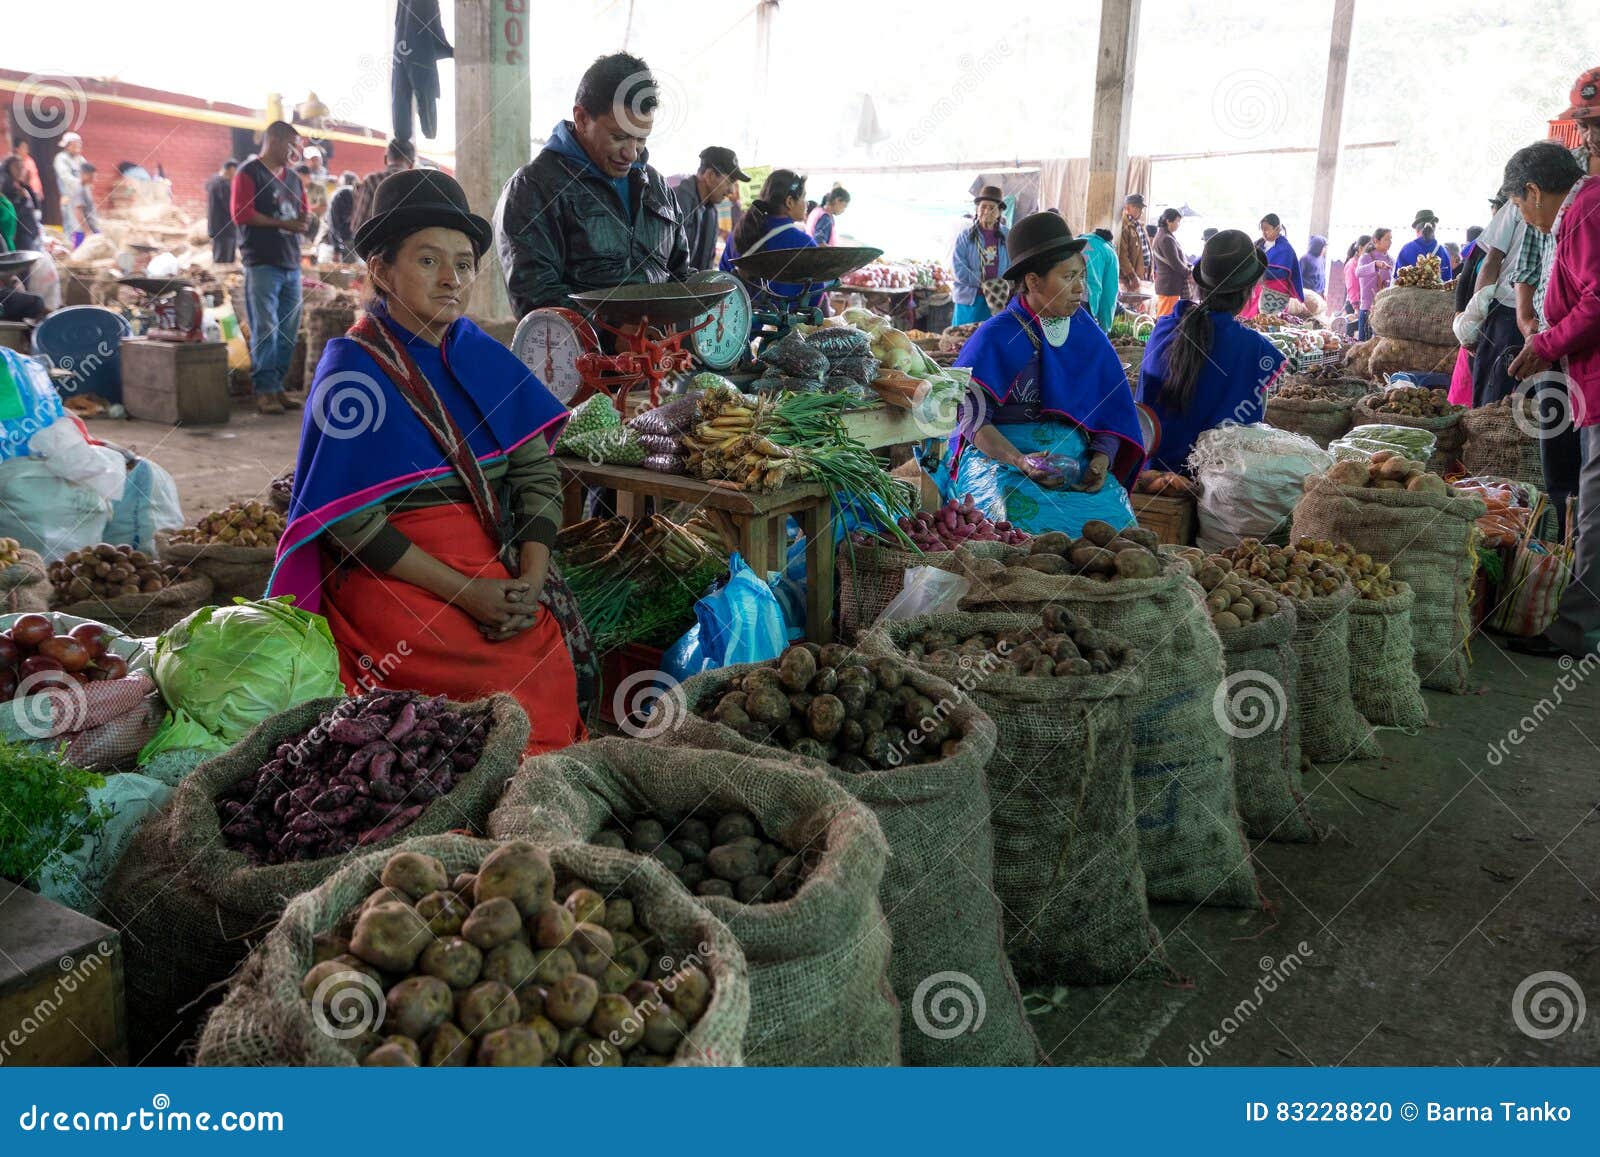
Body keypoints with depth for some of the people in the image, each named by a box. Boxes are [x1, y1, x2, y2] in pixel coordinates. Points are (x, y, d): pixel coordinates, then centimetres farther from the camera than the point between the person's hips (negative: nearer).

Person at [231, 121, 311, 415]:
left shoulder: (293, 177, 21)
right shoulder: (249, 173, 0)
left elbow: (302, 212, 27)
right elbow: (241, 214, -9)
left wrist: (304, 220, 2)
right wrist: (281, 224, -12)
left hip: (291, 264, 6)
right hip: (261, 263, -6)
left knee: (288, 330, 4)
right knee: (265, 330, -8)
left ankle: (277, 386, 12)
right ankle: (264, 390, -5)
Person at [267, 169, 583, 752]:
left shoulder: (483, 357, 10)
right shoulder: (352, 369, -5)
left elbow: (537, 473, 5)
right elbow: (351, 519, -11)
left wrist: (530, 582, -11)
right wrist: (465, 593, -17)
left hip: (492, 563, 5)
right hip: (389, 573, -5)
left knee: (554, 666, -19)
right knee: (515, 680, -23)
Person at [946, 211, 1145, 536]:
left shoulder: (1089, 335, 11)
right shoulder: (995, 337, -4)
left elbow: (1110, 411, 10)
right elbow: (973, 418, -10)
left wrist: (1101, 460, -10)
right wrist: (1019, 460, -25)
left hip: (1075, 458, 4)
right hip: (1000, 456, -4)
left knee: (1112, 509, -26)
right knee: (1022, 508, -36)